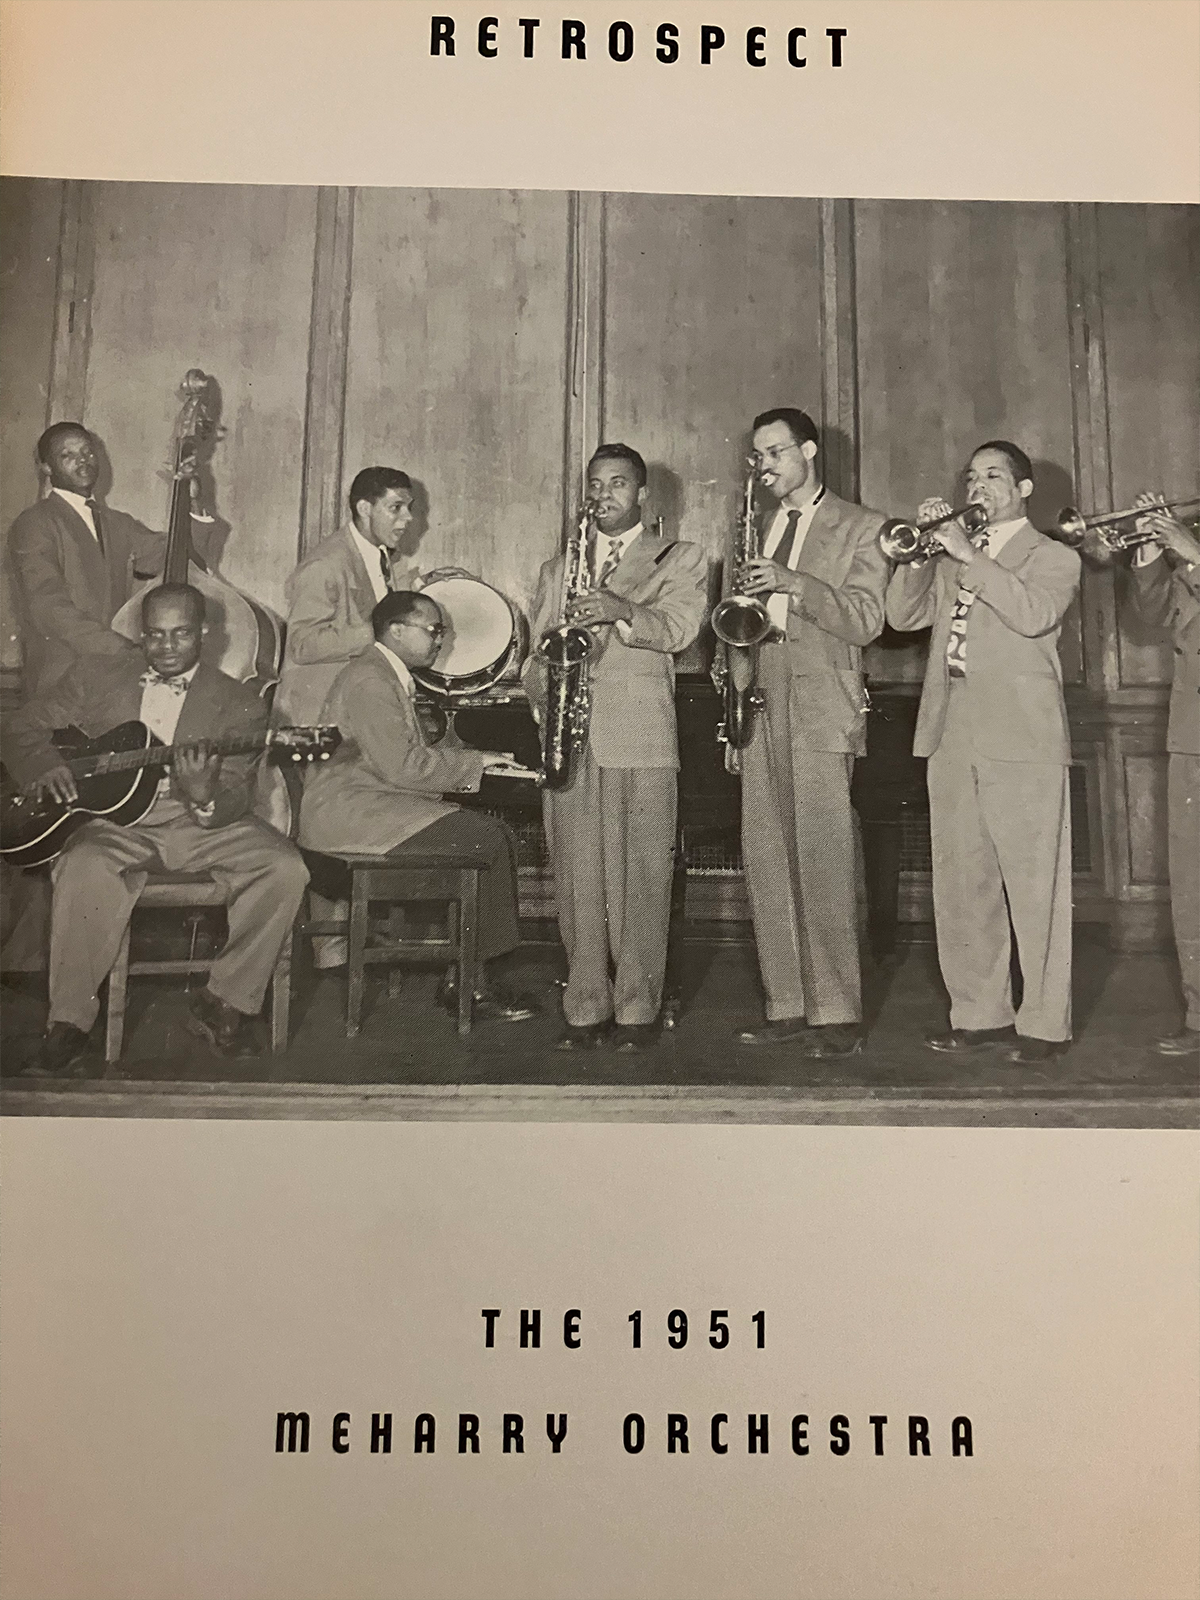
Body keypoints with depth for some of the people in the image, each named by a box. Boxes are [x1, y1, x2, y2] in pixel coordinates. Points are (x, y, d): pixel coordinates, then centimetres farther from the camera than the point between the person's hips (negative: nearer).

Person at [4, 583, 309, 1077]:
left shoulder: (238, 704, 4)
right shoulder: (95, 678, 11)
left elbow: (235, 803, -4)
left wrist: (204, 795, -29)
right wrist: (46, 767, -7)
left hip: (197, 824, 0)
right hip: (112, 819, 0)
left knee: (285, 868, -24)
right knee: (85, 869, -35)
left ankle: (225, 1002, -7)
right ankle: (67, 1024, -18)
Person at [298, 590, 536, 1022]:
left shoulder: (390, 676, 21)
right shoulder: (369, 679, -14)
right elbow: (402, 765, -22)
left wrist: (465, 769, 8)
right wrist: (474, 762, -12)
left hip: (372, 805, 10)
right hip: (349, 814, -10)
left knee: (495, 833, -4)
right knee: (487, 839, -19)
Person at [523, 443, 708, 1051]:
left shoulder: (678, 558, 13)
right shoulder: (557, 567, 24)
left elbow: (677, 628, -6)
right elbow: (536, 652, 18)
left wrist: (621, 610, -24)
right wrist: (544, 698, -2)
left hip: (641, 741, -3)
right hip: (570, 738, 3)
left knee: (641, 879, -4)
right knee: (577, 880, 2)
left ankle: (637, 1008, 5)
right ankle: (584, 1008, 10)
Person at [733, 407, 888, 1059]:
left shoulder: (859, 526, 6)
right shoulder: (757, 529, 22)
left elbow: (865, 620, -6)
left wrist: (793, 583, -17)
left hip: (822, 713, -5)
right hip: (761, 710, 6)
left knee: (825, 866, -9)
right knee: (767, 866, 3)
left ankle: (838, 1016, -3)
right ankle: (788, 1008, 11)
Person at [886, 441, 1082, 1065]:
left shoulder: (1052, 557, 7)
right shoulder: (950, 559, 22)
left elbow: (1034, 614, -13)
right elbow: (903, 615, 10)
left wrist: (968, 557, -13)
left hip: (1022, 740, -5)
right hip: (951, 738, 5)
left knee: (1034, 887, -4)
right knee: (961, 885, 6)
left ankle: (1044, 1023, 4)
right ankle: (980, 1014, 16)